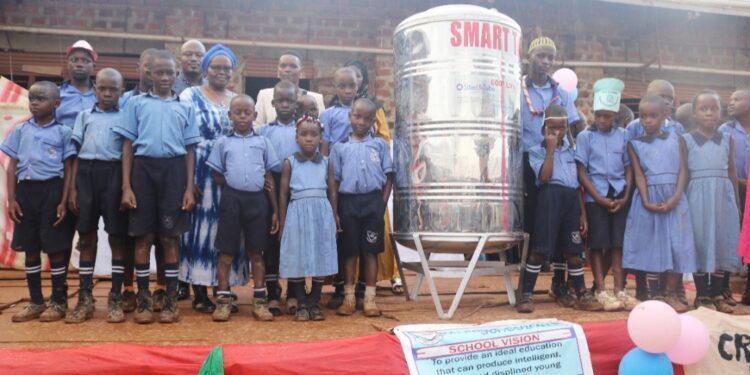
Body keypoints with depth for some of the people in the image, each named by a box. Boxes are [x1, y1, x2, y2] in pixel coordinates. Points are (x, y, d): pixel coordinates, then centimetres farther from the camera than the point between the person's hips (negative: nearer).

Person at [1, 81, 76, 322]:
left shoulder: (63, 132, 1)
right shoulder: (20, 131, 10)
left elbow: (68, 169, -1)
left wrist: (64, 201, -7)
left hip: (52, 190, -4)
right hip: (25, 190, 4)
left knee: (56, 248, 1)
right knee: (30, 248, 9)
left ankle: (58, 302, 11)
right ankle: (36, 302, 19)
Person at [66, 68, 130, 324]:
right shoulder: (84, 116, 14)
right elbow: (76, 153, 11)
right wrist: (72, 188, 3)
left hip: (114, 175, -2)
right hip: (86, 175, 3)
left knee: (117, 236, 0)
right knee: (86, 237, 6)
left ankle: (115, 298, 9)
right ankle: (85, 299, 14)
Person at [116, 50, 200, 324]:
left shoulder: (185, 108, 11)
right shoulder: (137, 104, 9)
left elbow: (189, 150, 9)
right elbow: (128, 146, 5)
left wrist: (189, 188, 0)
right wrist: (126, 186, -3)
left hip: (173, 171, 0)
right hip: (143, 169, 0)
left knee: (170, 237, 3)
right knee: (143, 236, 3)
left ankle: (171, 298, 11)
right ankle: (144, 298, 13)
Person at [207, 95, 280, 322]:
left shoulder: (262, 142, 8)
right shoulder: (223, 142, 6)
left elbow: (269, 178, 9)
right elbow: (217, 175, 9)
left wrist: (275, 210, 7)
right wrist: (232, 187, -5)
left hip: (257, 200, 1)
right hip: (231, 199, -1)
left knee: (256, 252, 8)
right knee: (226, 252, 3)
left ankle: (259, 300, 15)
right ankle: (223, 300, 12)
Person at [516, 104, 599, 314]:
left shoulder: (571, 151, 19)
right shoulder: (536, 151, 3)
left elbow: (577, 184, 18)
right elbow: (544, 176, -13)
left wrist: (582, 213, 13)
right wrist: (551, 149, -9)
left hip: (571, 199, 5)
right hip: (550, 197, -5)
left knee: (573, 249, 10)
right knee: (540, 247, -7)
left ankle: (582, 295, 17)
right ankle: (526, 294, -1)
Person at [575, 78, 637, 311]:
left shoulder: (623, 135, 6)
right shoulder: (585, 136, -2)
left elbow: (628, 167, 8)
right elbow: (581, 172, -5)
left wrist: (626, 195, -4)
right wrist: (599, 198, -10)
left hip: (619, 195, 3)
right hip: (596, 196, -2)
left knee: (618, 243, 4)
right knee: (597, 244, 1)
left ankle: (619, 290, 11)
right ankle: (601, 291, 7)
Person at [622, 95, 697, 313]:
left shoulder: (676, 140, 7)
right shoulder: (635, 144, 6)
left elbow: (683, 170, 2)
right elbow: (639, 175, -1)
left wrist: (675, 198, -11)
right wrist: (646, 202, -12)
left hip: (674, 199, 1)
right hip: (649, 199, -1)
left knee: (678, 246, -2)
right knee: (650, 246, 2)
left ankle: (671, 293, 9)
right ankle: (655, 295, 10)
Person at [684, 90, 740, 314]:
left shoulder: (727, 139, 9)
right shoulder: (686, 140, 0)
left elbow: (732, 172, 12)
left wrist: (737, 203, 12)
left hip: (723, 196, 3)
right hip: (697, 197, -3)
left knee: (722, 243, 5)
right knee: (699, 243, 0)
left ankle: (717, 295, 15)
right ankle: (702, 296, 9)